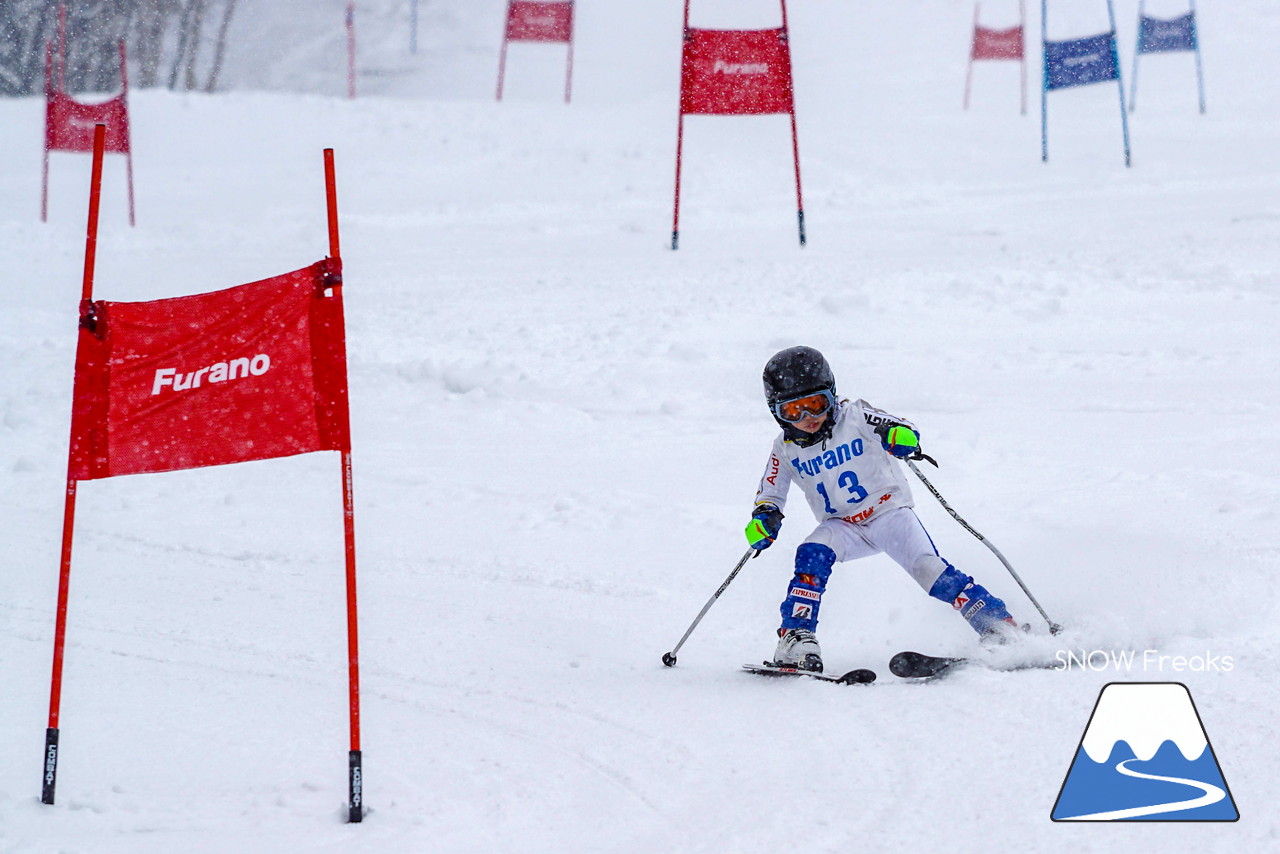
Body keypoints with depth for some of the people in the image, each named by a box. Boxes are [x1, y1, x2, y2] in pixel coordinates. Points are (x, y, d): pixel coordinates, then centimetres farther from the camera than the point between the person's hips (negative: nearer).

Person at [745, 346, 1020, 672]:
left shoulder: (854, 416, -12)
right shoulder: (786, 449, -3)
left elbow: (901, 430, -22)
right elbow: (770, 494, 5)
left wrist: (900, 436, -46)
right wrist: (764, 517, -18)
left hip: (889, 512, -3)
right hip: (842, 527, 3)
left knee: (928, 569, -21)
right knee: (812, 556, -27)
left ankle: (1000, 626, -16)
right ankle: (797, 639, -26)